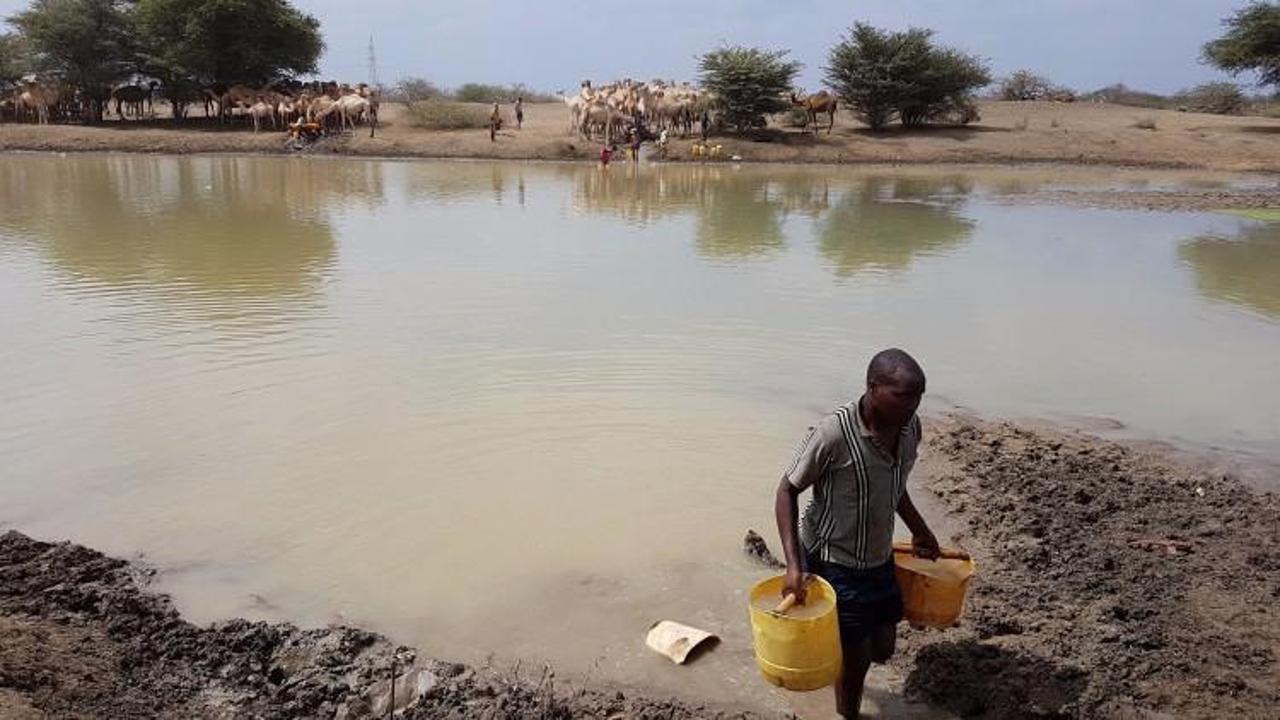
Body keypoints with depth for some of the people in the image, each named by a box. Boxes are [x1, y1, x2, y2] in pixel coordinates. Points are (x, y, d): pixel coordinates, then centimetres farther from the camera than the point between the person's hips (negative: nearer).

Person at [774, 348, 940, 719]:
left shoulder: (911, 428, -8)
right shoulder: (834, 433, -29)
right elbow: (787, 491, -19)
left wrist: (919, 529, 16)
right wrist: (794, 565, -24)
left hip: (879, 560, 6)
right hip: (834, 564, -6)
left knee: (883, 648, 18)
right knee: (856, 657, 6)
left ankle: (837, 651, 51)